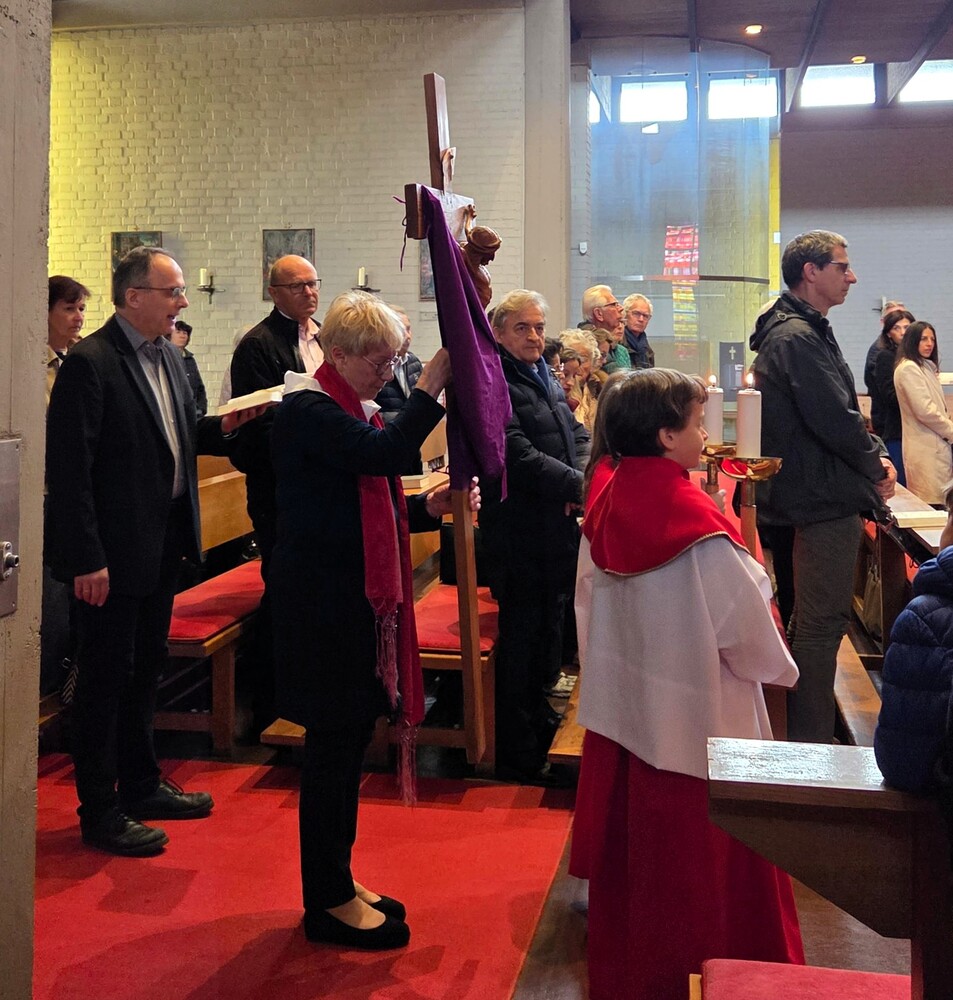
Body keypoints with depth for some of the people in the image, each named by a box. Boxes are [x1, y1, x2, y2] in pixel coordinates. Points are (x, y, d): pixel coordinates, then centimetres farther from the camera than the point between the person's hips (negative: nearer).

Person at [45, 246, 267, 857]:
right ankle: (100, 811, 17)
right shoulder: (90, 362, -17)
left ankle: (141, 784, 35)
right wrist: (86, 559, -21)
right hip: (114, 551, -8)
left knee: (145, 669, 20)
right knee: (106, 678, 4)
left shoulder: (168, 357, 10)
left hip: (163, 543, 8)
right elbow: (69, 468, -19)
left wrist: (222, 427, -1)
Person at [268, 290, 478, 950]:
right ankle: (329, 901, 14)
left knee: (350, 738, 15)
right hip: (321, 599, -9)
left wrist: (432, 508, 0)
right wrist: (434, 385, -24)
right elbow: (384, 454, -29)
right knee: (334, 741, -1)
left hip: (359, 595, 9)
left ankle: (337, 880, 28)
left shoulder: (357, 411, 15)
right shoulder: (308, 410, -13)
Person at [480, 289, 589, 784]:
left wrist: (581, 478, -8)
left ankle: (537, 715, 38)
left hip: (558, 525, 9)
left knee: (550, 622, 20)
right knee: (522, 634, -1)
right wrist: (580, 487, -24)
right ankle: (517, 753, 11)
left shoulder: (545, 379, 17)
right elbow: (519, 457, -22)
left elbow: (578, 436, 13)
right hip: (519, 533, -9)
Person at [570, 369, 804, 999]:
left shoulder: (605, 501, -5)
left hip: (619, 704, 7)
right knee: (699, 850, 10)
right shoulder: (696, 522, -25)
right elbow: (745, 622, -16)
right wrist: (777, 667, 4)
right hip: (695, 713, -7)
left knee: (629, 838, 22)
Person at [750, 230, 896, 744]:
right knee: (822, 623, -5)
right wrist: (876, 465, -7)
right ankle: (810, 742, 3)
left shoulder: (806, 331, 17)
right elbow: (834, 420, -22)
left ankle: (802, 732, 30)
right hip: (824, 499, -11)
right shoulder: (796, 337, -17)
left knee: (815, 618, 18)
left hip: (822, 495, 11)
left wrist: (873, 452, 3)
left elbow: (840, 410, 19)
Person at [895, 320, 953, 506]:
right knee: (932, 505, -8)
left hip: (935, 446, 9)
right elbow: (925, 411, -17)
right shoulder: (908, 368, -11)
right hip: (926, 449, -9)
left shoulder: (926, 368, 18)